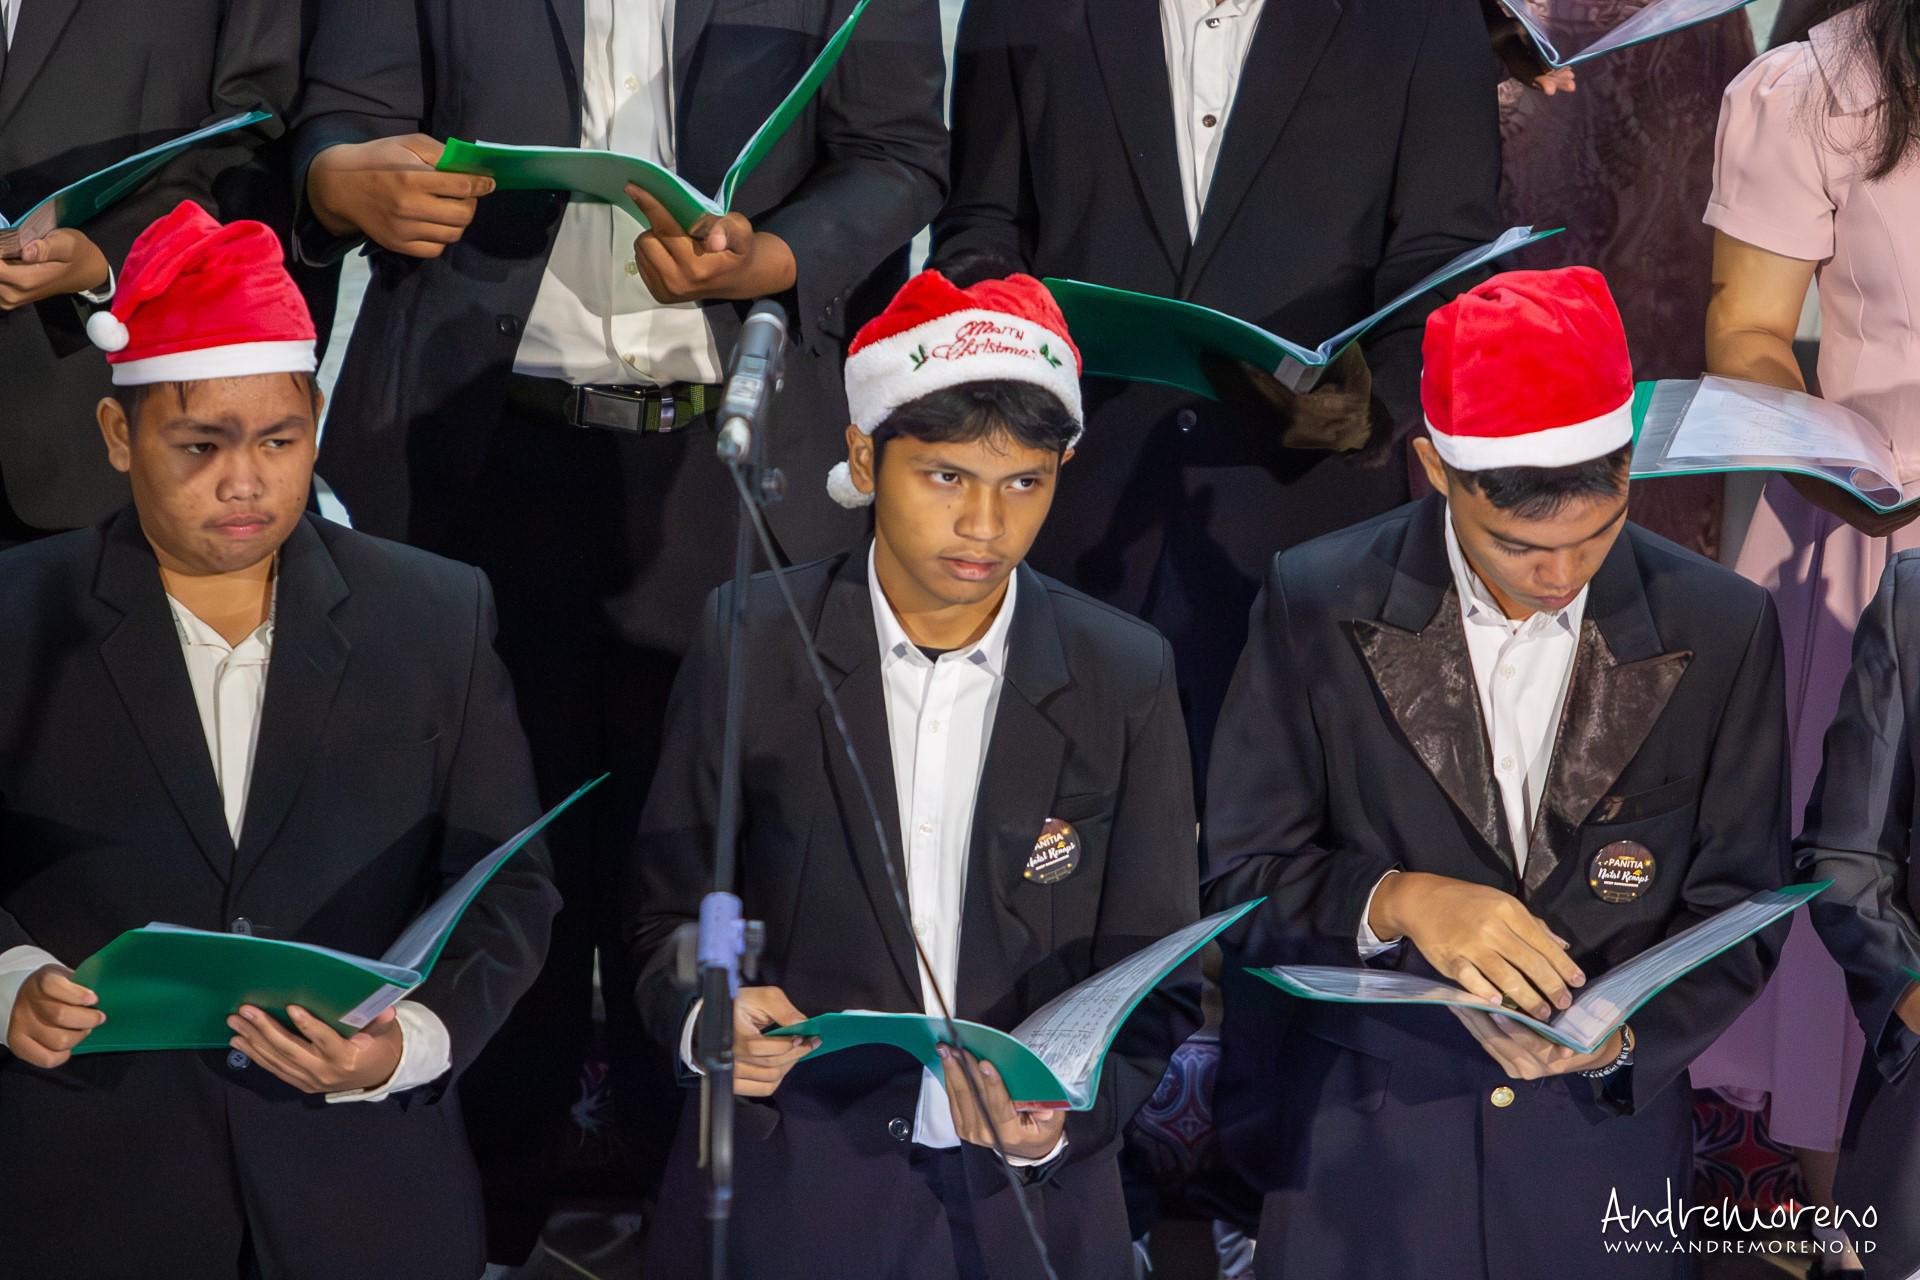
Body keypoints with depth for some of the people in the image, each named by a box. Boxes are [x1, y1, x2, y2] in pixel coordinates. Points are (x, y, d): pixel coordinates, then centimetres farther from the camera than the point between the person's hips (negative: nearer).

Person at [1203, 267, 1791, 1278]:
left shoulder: (1722, 631, -5)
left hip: (1603, 1155, 1)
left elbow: (1734, 907, 0)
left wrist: (1622, 1033, -18)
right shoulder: (1315, 607, -7)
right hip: (1355, 1153, 0)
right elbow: (1237, 877, -6)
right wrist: (1395, 901, -24)